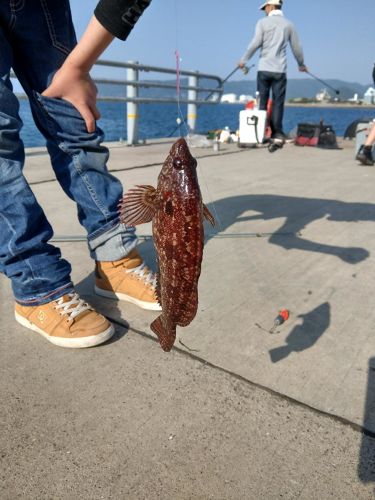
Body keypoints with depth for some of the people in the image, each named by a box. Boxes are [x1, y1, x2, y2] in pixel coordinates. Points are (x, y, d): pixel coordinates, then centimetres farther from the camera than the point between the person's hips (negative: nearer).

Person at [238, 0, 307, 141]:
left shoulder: (263, 22, 1)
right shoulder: (288, 24, 9)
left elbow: (255, 44, -6)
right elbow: (296, 47, 12)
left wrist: (243, 60, 5)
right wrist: (301, 64, 26)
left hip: (264, 69, -1)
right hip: (280, 70, 1)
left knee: (262, 101, 4)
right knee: (278, 102, 2)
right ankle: (277, 132, -3)